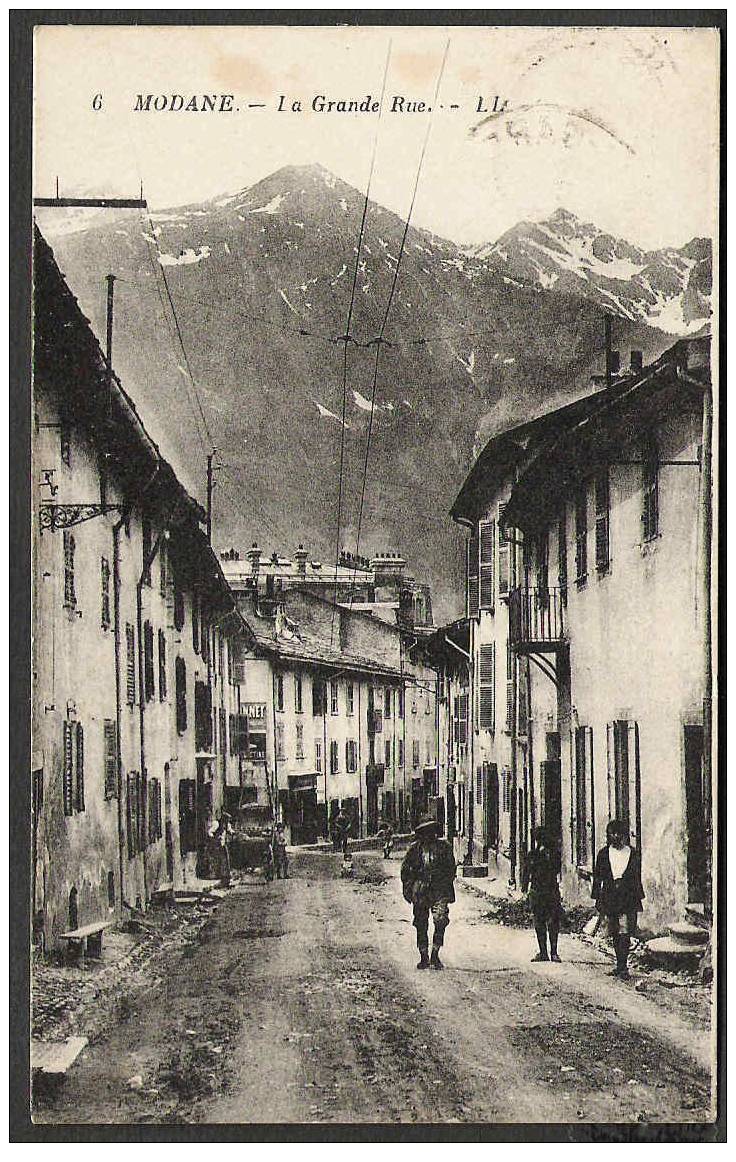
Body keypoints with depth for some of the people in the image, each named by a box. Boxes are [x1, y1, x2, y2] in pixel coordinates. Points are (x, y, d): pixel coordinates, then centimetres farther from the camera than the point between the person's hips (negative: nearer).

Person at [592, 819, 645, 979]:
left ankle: (622, 967, -8)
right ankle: (621, 965, 10)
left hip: (628, 898, -1)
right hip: (610, 898, 1)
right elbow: (598, 877, 10)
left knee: (624, 933, -8)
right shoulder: (604, 854, 9)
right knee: (615, 935, 3)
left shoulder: (633, 853, 7)